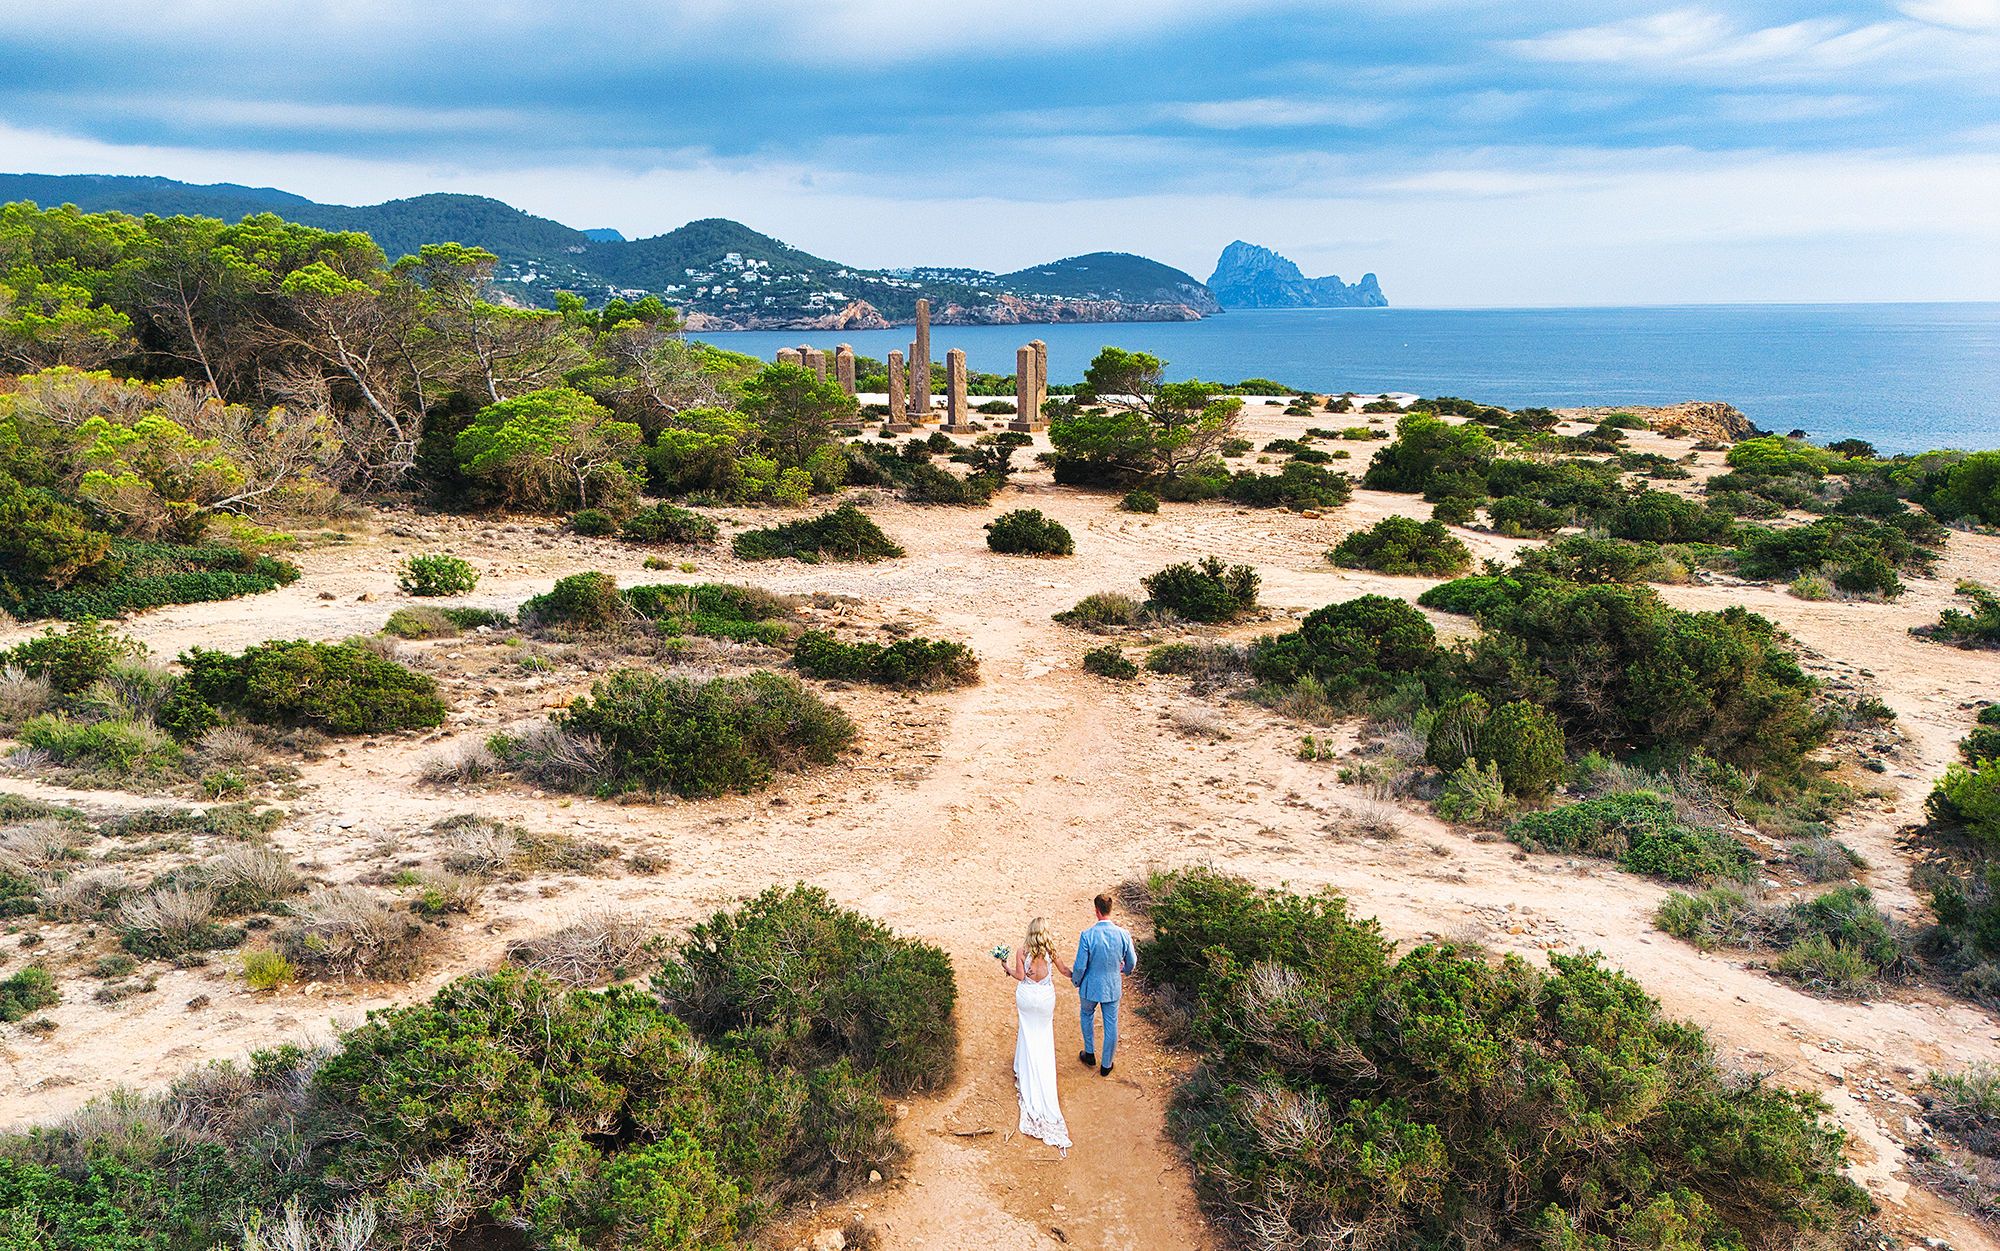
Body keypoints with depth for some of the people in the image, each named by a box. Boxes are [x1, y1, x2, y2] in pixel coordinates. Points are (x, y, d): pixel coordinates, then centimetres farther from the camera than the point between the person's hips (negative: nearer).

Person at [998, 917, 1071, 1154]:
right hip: (1046, 997, 0)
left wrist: (1007, 968, 7)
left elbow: (1020, 976, -11)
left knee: (1028, 1034, 18)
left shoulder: (1022, 951, -13)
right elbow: (1064, 971, 2)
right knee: (1044, 1037, 15)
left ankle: (1024, 1070, 31)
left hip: (1026, 996, 0)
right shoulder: (1051, 950, -11)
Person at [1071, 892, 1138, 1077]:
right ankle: (1106, 1065, 30)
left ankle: (1090, 1054, 41)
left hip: (1091, 986, -1)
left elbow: (1080, 966, -18)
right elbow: (1132, 962, -1)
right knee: (1111, 1024, 17)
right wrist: (1125, 970, 23)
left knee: (1087, 1015, 28)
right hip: (1113, 986, 1)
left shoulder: (1087, 935, -25)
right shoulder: (1123, 934, -17)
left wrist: (1076, 980, 5)